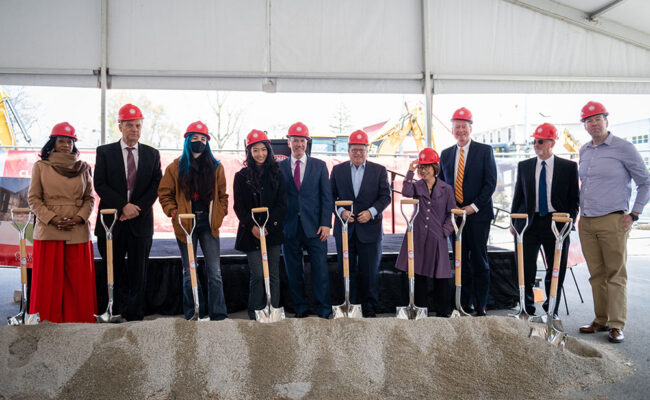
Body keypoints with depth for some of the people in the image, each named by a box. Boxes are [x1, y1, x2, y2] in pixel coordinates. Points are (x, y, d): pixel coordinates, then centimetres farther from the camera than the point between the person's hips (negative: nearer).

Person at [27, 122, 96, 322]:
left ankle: (77, 318, 12)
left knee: (78, 279, 3)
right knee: (49, 280, 2)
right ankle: (49, 320, 13)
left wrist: (79, 218, -7)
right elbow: (33, 199, 4)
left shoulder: (83, 167, 11)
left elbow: (89, 198, 10)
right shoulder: (40, 166, 6)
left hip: (78, 231, 1)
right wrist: (52, 218, -10)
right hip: (48, 230, -1)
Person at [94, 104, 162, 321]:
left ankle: (134, 316, 12)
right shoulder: (105, 152, 6)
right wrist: (123, 206, -13)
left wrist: (136, 208, -9)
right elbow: (100, 185, -2)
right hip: (112, 220, -1)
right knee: (112, 269, 5)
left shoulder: (152, 154, 9)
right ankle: (115, 312, 20)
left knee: (138, 271, 4)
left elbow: (156, 187, 3)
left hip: (141, 221, 1)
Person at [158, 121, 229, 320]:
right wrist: (174, 212, -4)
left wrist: (221, 213, 2)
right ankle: (194, 313, 17)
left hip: (209, 224, 1)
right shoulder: (176, 167, 5)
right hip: (185, 224, 0)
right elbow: (164, 193, 7)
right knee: (189, 272, 6)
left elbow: (222, 194, 14)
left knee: (214, 271, -1)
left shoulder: (215, 166, 9)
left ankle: (218, 314, 5)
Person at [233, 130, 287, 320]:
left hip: (273, 231, 1)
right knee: (257, 275, -4)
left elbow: (282, 204, 1)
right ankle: (255, 313, 8)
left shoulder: (276, 174, 6)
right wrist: (252, 226, -11)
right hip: (251, 232, -1)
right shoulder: (242, 176, 6)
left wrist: (268, 225, -10)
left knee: (273, 274, 3)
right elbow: (239, 206, 3)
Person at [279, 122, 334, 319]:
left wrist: (326, 223, -5)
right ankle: (300, 308, 21)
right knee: (293, 271, 7)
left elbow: (327, 197, 4)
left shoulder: (319, 166, 7)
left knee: (320, 268, 0)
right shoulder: (279, 167, 7)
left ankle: (323, 309, 12)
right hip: (289, 227, 1)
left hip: (314, 226, -1)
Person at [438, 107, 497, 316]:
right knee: (461, 261, 8)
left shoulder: (484, 151, 1)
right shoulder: (446, 154, 12)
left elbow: (490, 182, -5)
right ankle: (465, 304, 16)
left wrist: (474, 206, -13)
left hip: (478, 214, -4)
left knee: (479, 260, 0)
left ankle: (481, 305, 9)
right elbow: (441, 183, 16)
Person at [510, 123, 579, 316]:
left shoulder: (569, 167, 3)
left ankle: (551, 313, 21)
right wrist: (514, 221, 5)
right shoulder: (524, 166, 9)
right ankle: (527, 311, 14)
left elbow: (574, 198, 6)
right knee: (525, 270, -2)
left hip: (556, 222, -1)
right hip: (528, 222, 1)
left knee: (556, 271, 6)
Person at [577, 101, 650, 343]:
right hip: (586, 223, 5)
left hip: (613, 221, -5)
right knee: (596, 275, 9)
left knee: (616, 275, -2)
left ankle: (616, 325, 4)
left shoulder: (624, 148, -3)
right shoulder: (583, 151, 13)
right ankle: (601, 320, 17)